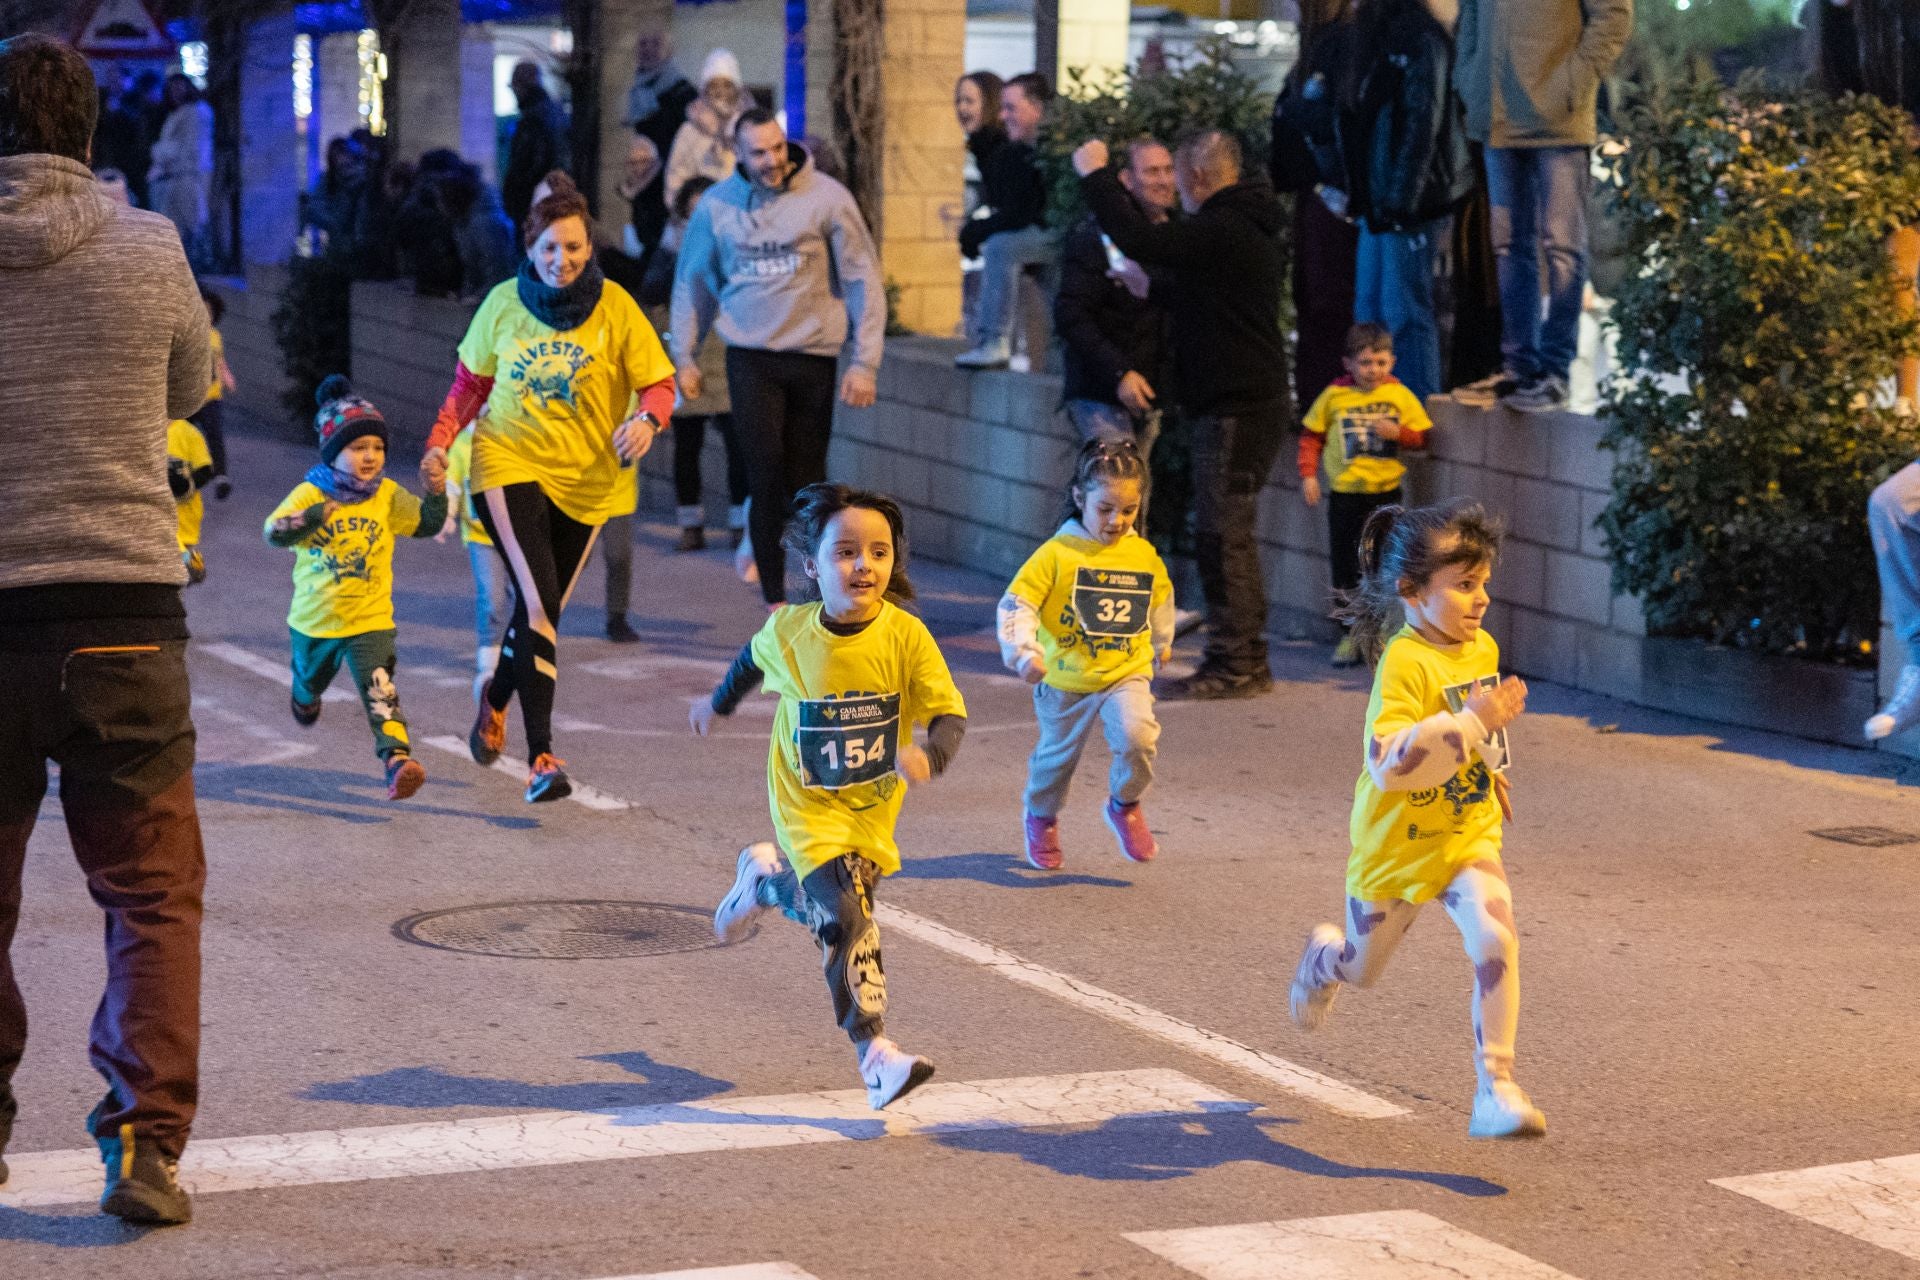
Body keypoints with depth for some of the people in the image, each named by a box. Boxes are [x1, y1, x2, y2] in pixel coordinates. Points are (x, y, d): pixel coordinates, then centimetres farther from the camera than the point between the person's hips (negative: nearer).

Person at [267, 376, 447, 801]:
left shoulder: (388, 496, -6)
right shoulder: (308, 495, -12)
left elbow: (426, 525, -10)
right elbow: (274, 532, -25)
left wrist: (435, 495, -29)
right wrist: (315, 516, -40)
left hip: (370, 619, -2)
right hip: (315, 620, 2)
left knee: (380, 693, -22)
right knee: (310, 680, 30)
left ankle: (397, 758, -34)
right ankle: (304, 699, 65)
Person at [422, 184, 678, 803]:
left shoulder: (615, 307, -7)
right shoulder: (504, 303, -4)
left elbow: (659, 385, -5)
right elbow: (470, 384, 9)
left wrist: (647, 420, -26)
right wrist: (439, 443, -3)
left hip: (586, 477, 2)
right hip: (509, 463, -2)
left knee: (541, 606, 14)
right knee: (538, 601, -19)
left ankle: (497, 697, 47)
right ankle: (541, 756, -20)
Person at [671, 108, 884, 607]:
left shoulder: (826, 197, -4)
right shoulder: (716, 205, 2)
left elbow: (863, 279, -1)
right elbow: (692, 281, 14)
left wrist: (864, 361, -6)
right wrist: (684, 357, 12)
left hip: (812, 356, 0)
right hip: (751, 356, 0)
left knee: (807, 481, 5)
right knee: (767, 475, -10)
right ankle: (774, 596, -4)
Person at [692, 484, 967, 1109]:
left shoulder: (906, 636, -20)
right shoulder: (789, 631, -16)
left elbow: (950, 713, -19)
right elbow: (754, 660, 9)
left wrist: (930, 755, -41)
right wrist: (718, 705, 26)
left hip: (873, 806, 2)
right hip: (808, 806, -2)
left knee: (830, 905, 18)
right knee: (848, 919, -16)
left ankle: (763, 878, 49)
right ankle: (876, 1055, -11)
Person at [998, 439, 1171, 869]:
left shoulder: (1145, 555, -1)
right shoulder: (1057, 554, -14)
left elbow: (1160, 599, 20)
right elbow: (1017, 604, -16)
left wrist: (1162, 643, 36)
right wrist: (1023, 652, -31)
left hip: (1126, 674, 1)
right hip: (1065, 681, -1)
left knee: (1137, 736, -24)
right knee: (1057, 756, 16)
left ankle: (1125, 805, 4)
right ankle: (1041, 818, 46)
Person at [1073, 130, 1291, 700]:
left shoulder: (1223, 230, -17)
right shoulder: (1242, 223, 16)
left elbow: (1142, 242, -25)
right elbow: (1164, 247, 27)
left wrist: (1095, 176, -13)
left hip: (1236, 410, -11)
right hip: (1248, 401, 11)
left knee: (1222, 534, -9)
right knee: (1231, 534, 15)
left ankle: (1233, 665, -7)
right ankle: (1247, 660, 20)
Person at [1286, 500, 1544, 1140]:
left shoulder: (1483, 649, -2)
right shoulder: (1403, 661, -26)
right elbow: (1390, 765, -38)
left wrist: (1494, 779, 21)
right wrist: (1474, 719, -40)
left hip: (1469, 833, 4)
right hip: (1398, 841, -4)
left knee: (1495, 939, -22)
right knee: (1363, 968, 18)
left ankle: (1496, 1089, -17)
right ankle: (1323, 956, 57)